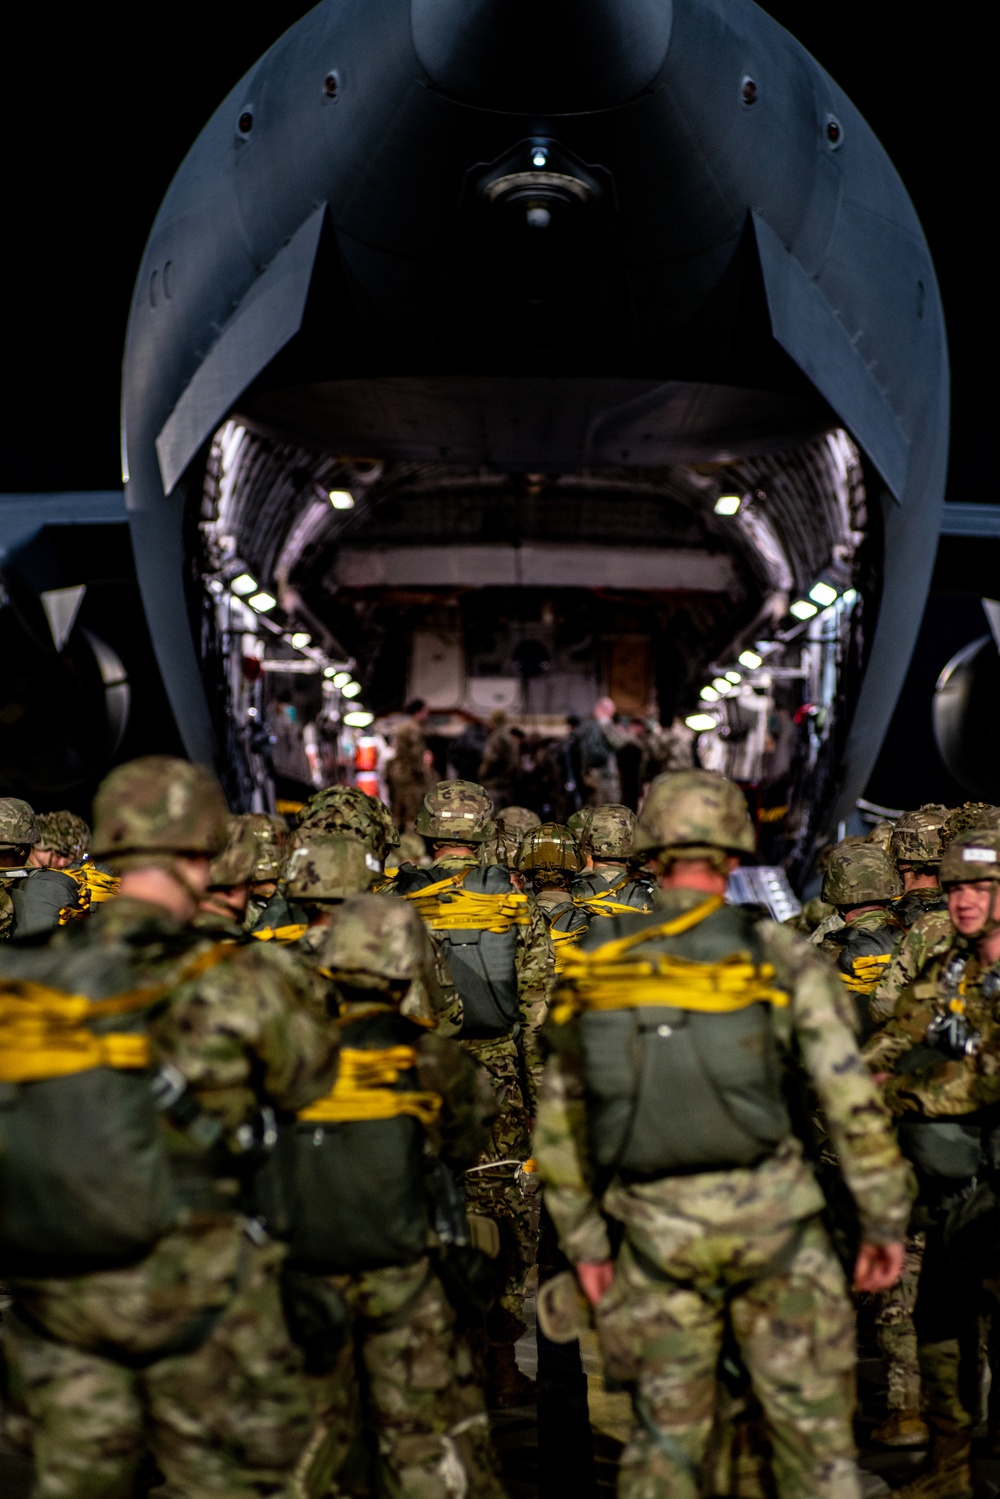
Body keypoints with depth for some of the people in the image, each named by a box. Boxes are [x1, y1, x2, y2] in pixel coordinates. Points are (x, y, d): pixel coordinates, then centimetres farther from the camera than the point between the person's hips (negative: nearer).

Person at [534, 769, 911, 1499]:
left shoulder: (595, 969, 1)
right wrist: (887, 1221, 0)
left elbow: (559, 1122, 5)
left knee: (667, 1432, 15)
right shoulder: (784, 958, -7)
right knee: (811, 1422, 11)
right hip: (772, 1218, -2)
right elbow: (855, 1102, -10)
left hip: (658, 1233, 2)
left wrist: (584, 1240, 14)